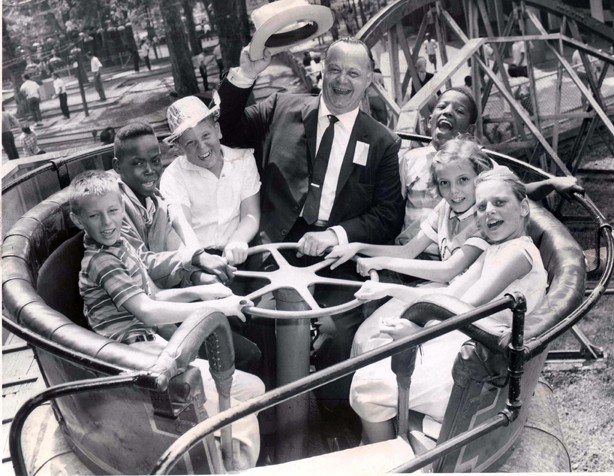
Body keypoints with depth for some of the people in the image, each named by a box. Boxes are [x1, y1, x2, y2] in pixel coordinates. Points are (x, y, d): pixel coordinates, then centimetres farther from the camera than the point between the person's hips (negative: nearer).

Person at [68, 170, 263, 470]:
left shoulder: (122, 247, 15)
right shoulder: (100, 262, -14)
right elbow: (147, 312, -23)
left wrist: (197, 292, 4)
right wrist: (215, 307, -21)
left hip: (156, 348, 10)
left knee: (252, 388, 7)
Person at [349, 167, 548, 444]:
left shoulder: (518, 252, -12)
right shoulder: (494, 252, 20)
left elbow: (466, 306, -23)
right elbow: (450, 295, 14)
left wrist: (419, 330, -31)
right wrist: (389, 290, 7)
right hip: (454, 342, 10)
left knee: (367, 387, -16)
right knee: (369, 348, 9)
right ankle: (366, 447, 17)